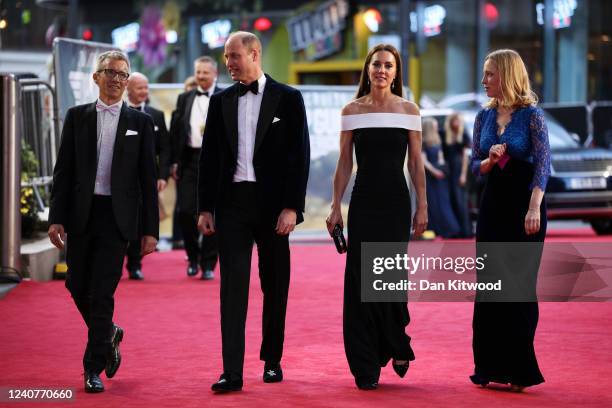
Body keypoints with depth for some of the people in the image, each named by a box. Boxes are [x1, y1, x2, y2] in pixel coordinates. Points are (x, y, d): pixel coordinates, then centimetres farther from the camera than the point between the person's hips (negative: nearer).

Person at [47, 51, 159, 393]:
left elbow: (148, 178, 3)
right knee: (78, 286, 7)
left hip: (117, 216, -2)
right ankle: (109, 335, 35)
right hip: (81, 213, 2)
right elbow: (63, 171, 5)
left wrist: (150, 229, -2)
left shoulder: (141, 122, 5)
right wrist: (57, 218, -4)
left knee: (102, 293, -5)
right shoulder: (77, 117, 7)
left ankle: (93, 369, 3)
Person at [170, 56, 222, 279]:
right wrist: (175, 162, 4)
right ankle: (193, 256, 18)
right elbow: (176, 131, 11)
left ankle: (208, 265, 7)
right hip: (189, 160, 2)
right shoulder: (184, 99, 13)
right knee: (185, 212, -2)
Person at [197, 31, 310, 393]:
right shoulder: (221, 101, 9)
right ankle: (232, 371, -9)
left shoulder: (288, 98, 0)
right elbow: (210, 157, 10)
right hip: (232, 203, 2)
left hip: (272, 204, -2)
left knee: (275, 285, 8)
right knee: (232, 285, -6)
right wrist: (206, 208, 5)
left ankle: (272, 360, 22)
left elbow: (300, 155, -4)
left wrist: (291, 207, -12)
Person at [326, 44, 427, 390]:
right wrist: (336, 206, 0)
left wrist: (423, 206, -1)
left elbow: (416, 162, 4)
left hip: (396, 203, 0)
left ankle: (397, 347, 26)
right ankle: (365, 367, 4)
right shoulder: (352, 111, 4)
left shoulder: (409, 111, 3)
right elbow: (344, 163, 5)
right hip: (364, 202, 0)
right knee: (360, 279, -3)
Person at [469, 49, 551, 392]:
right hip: (494, 202, 6)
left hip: (525, 201, -5)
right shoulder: (485, 116, 8)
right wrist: (490, 160, -10)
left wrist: (534, 208, -23)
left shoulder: (531, 115, -9)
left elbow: (543, 164, -14)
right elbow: (476, 166, 12)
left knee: (520, 284, -1)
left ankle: (519, 369, 8)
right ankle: (491, 366, 13)